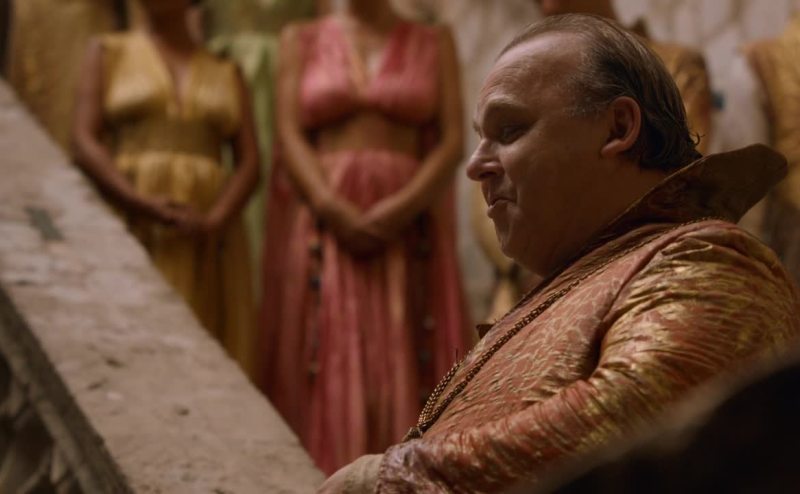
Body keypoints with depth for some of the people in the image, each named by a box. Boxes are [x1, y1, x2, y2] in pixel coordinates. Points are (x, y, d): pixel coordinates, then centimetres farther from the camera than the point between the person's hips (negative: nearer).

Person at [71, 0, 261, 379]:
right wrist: (147, 207, -17)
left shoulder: (226, 74, 15)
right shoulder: (108, 53, 10)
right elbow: (84, 144, -2)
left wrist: (214, 221, -14)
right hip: (128, 228, -2)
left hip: (206, 243, 2)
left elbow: (249, 162, 6)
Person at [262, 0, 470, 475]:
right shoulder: (301, 40, 12)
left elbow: (452, 140, 3)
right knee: (325, 365, -5)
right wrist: (333, 210, -13)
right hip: (323, 225, 0)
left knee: (406, 366, -5)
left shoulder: (435, 43, 11)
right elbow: (290, 135, 2)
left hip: (409, 229, 0)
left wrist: (400, 209, -12)